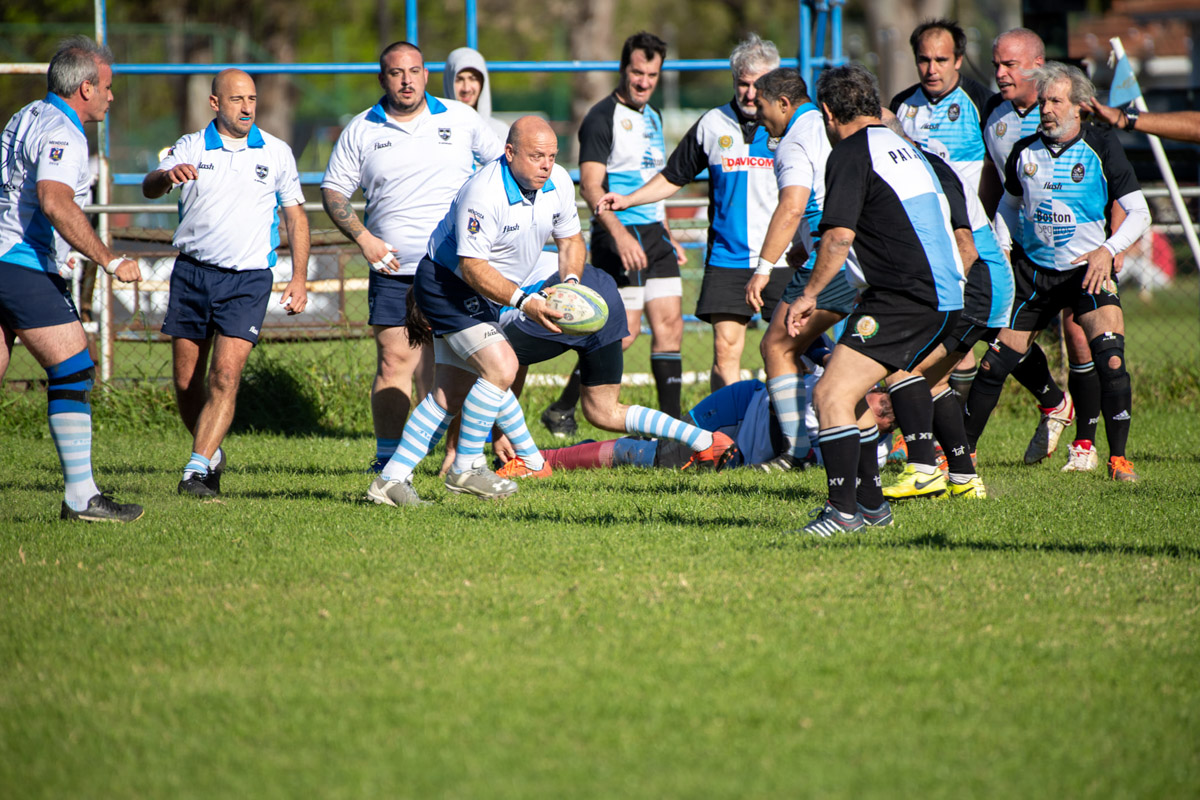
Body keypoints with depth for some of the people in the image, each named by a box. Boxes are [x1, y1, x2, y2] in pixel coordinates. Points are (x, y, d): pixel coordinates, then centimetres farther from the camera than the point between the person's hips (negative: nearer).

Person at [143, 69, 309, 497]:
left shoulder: (277, 153, 5)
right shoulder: (190, 149, 3)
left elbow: (295, 215, 12)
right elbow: (149, 186, -13)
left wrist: (299, 277, 4)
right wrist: (167, 176, -38)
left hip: (247, 278, -2)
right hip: (192, 273, 2)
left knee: (225, 376, -15)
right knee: (186, 381, 6)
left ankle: (197, 470, -16)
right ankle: (212, 454, 28)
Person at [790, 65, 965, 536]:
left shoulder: (850, 154, -7)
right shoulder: (906, 149, 20)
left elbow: (840, 235, -17)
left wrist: (809, 294, -7)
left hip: (906, 299, -9)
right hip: (945, 298, 9)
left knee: (832, 394, -13)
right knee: (853, 391, 20)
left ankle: (844, 510, -21)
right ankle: (870, 504, 24)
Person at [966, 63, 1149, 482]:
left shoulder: (1102, 148, -9)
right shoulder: (1025, 152, 1)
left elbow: (1138, 212, -8)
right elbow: (1009, 206, 18)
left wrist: (1107, 250, -23)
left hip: (1087, 270, -3)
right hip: (1033, 270, 3)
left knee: (1110, 357, -22)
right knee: (995, 363, 2)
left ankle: (1118, 458, -11)